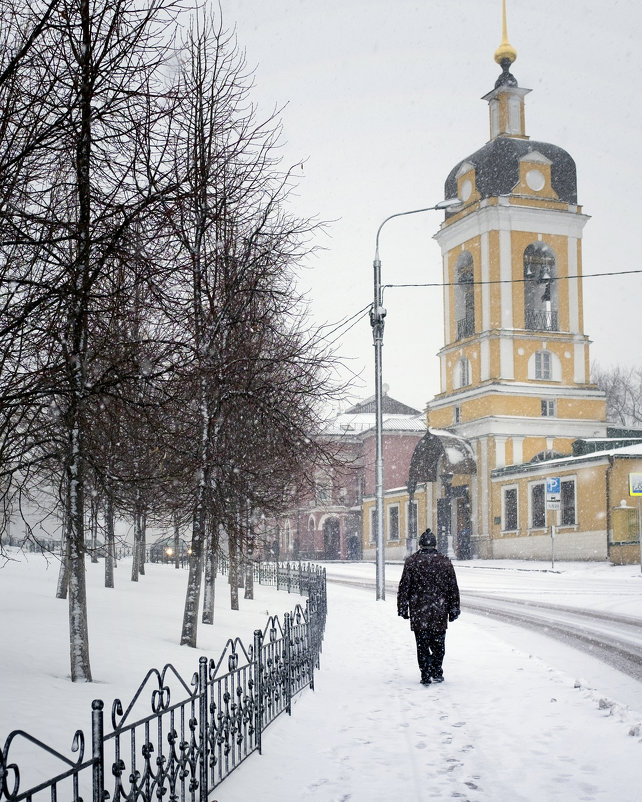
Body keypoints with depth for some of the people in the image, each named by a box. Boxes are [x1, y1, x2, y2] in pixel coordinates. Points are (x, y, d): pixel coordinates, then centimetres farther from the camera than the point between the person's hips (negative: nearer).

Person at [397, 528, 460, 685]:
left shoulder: (412, 561, 0)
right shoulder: (445, 562, 5)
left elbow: (404, 587, 0)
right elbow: (453, 589, 8)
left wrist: (402, 608, 7)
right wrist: (454, 610, 14)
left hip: (418, 613, -1)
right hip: (440, 613, 1)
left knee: (422, 645, 3)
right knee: (438, 644, 14)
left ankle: (426, 676, 0)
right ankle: (437, 672, 13)